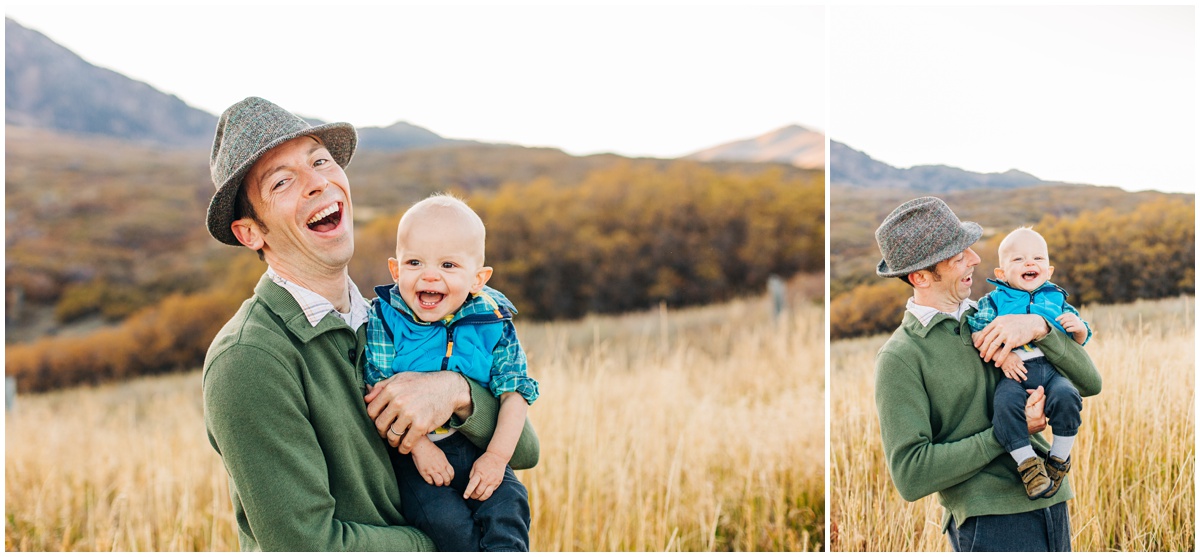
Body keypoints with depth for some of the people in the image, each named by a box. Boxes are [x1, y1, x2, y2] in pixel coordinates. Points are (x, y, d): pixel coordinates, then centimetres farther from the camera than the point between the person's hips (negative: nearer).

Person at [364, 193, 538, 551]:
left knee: (507, 511, -20)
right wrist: (418, 445, -16)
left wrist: (497, 456, -12)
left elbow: (514, 391, -2)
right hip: (409, 454, -2)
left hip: (480, 451, 2)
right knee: (446, 521, -22)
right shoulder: (382, 321, -7)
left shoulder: (493, 324, -3)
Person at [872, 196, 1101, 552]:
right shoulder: (899, 358, -7)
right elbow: (910, 475, -14)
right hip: (990, 520, -6)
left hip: (1052, 506, 6)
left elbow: (1089, 383, 8)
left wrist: (1039, 326, -10)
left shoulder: (988, 317, 12)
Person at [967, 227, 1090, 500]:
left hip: (1053, 369, 2)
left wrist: (1078, 328, 1)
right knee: (1005, 404, -33)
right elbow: (978, 333, 4)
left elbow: (1081, 339, 25)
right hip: (1014, 373, -2)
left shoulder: (1056, 299, 24)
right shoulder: (994, 301, 17)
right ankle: (1027, 462, -19)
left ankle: (1060, 457, -9)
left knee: (1066, 396, -30)